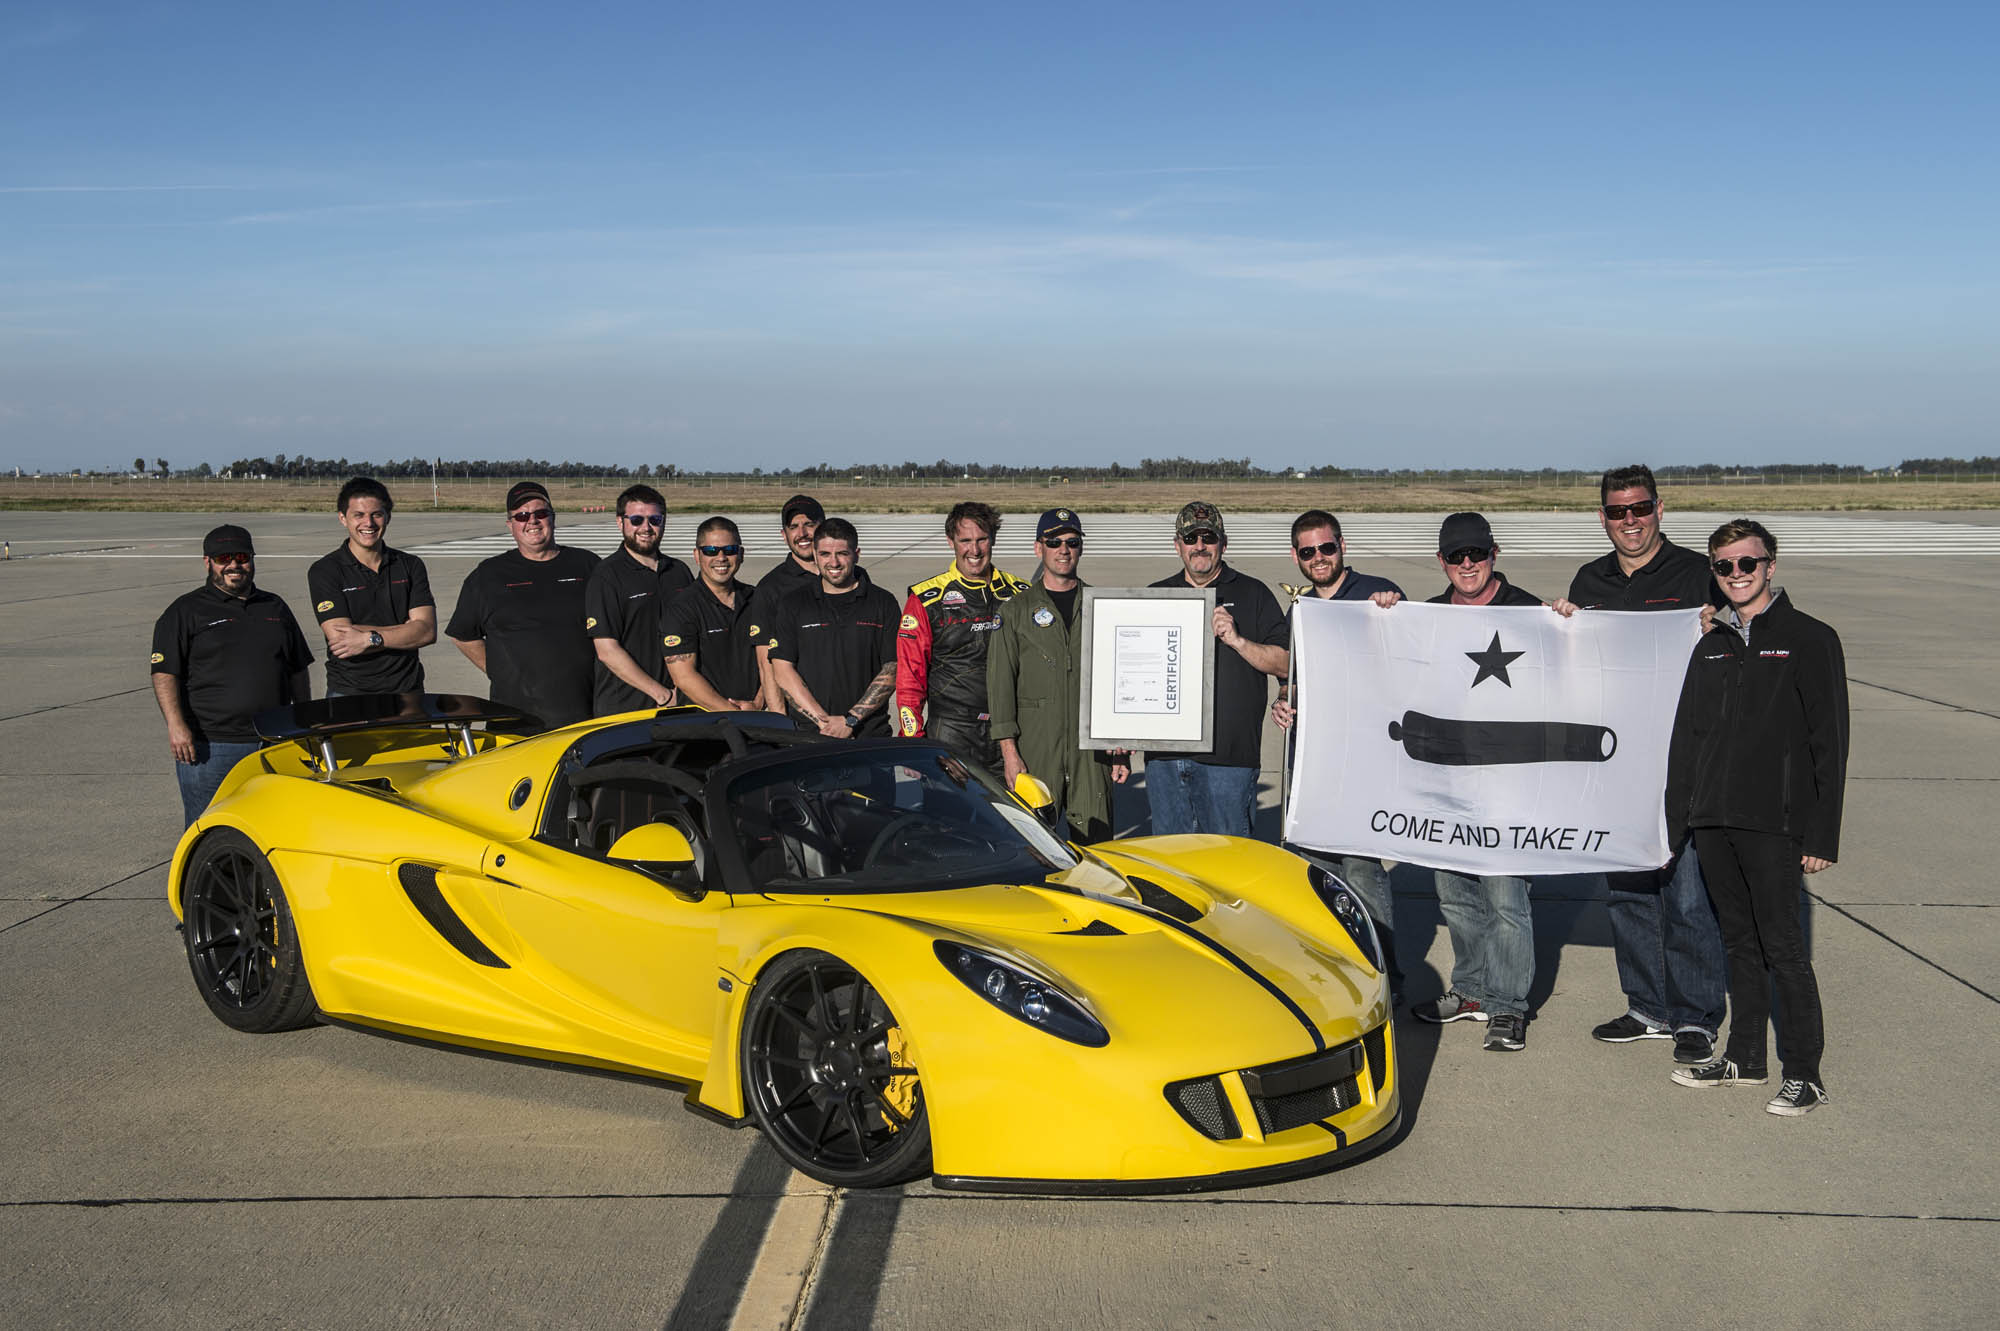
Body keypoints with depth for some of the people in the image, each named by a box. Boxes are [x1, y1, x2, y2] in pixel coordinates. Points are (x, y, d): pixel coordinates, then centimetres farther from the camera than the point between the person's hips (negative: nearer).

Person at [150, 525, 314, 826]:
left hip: (274, 745, 4)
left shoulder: (275, 608, 17)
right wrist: (176, 725, -17)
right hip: (209, 748, -4)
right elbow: (165, 673, -5)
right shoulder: (185, 612, 3)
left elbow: (298, 670, 22)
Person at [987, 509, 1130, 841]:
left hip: (1093, 750, 1)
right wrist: (1009, 751, -7)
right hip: (1035, 748, -1)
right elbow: (1000, 683, 2)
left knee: (1096, 842, -1)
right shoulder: (1015, 611, 6)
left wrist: (1122, 747, 6)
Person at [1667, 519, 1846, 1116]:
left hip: (1773, 824, -5)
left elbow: (1830, 743, -6)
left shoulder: (1810, 639, -2)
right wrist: (1675, 821, 11)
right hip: (1713, 821, 6)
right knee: (1739, 943, 14)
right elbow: (1685, 738, 17)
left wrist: (1821, 835, -12)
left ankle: (1804, 1073, 7)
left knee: (1783, 948, -3)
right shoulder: (1710, 647, 14)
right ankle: (1744, 1058, 24)